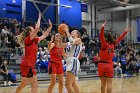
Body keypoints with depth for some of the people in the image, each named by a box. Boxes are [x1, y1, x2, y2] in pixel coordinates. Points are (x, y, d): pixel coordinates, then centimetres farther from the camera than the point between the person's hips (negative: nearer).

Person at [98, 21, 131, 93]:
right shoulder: (113, 44, 1)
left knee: (103, 83, 8)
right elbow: (119, 39, 14)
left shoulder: (105, 44, -9)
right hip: (109, 65, 1)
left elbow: (101, 37, -23)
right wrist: (125, 32, 25)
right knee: (109, 83, -3)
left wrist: (103, 27, -32)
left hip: (102, 64, -1)